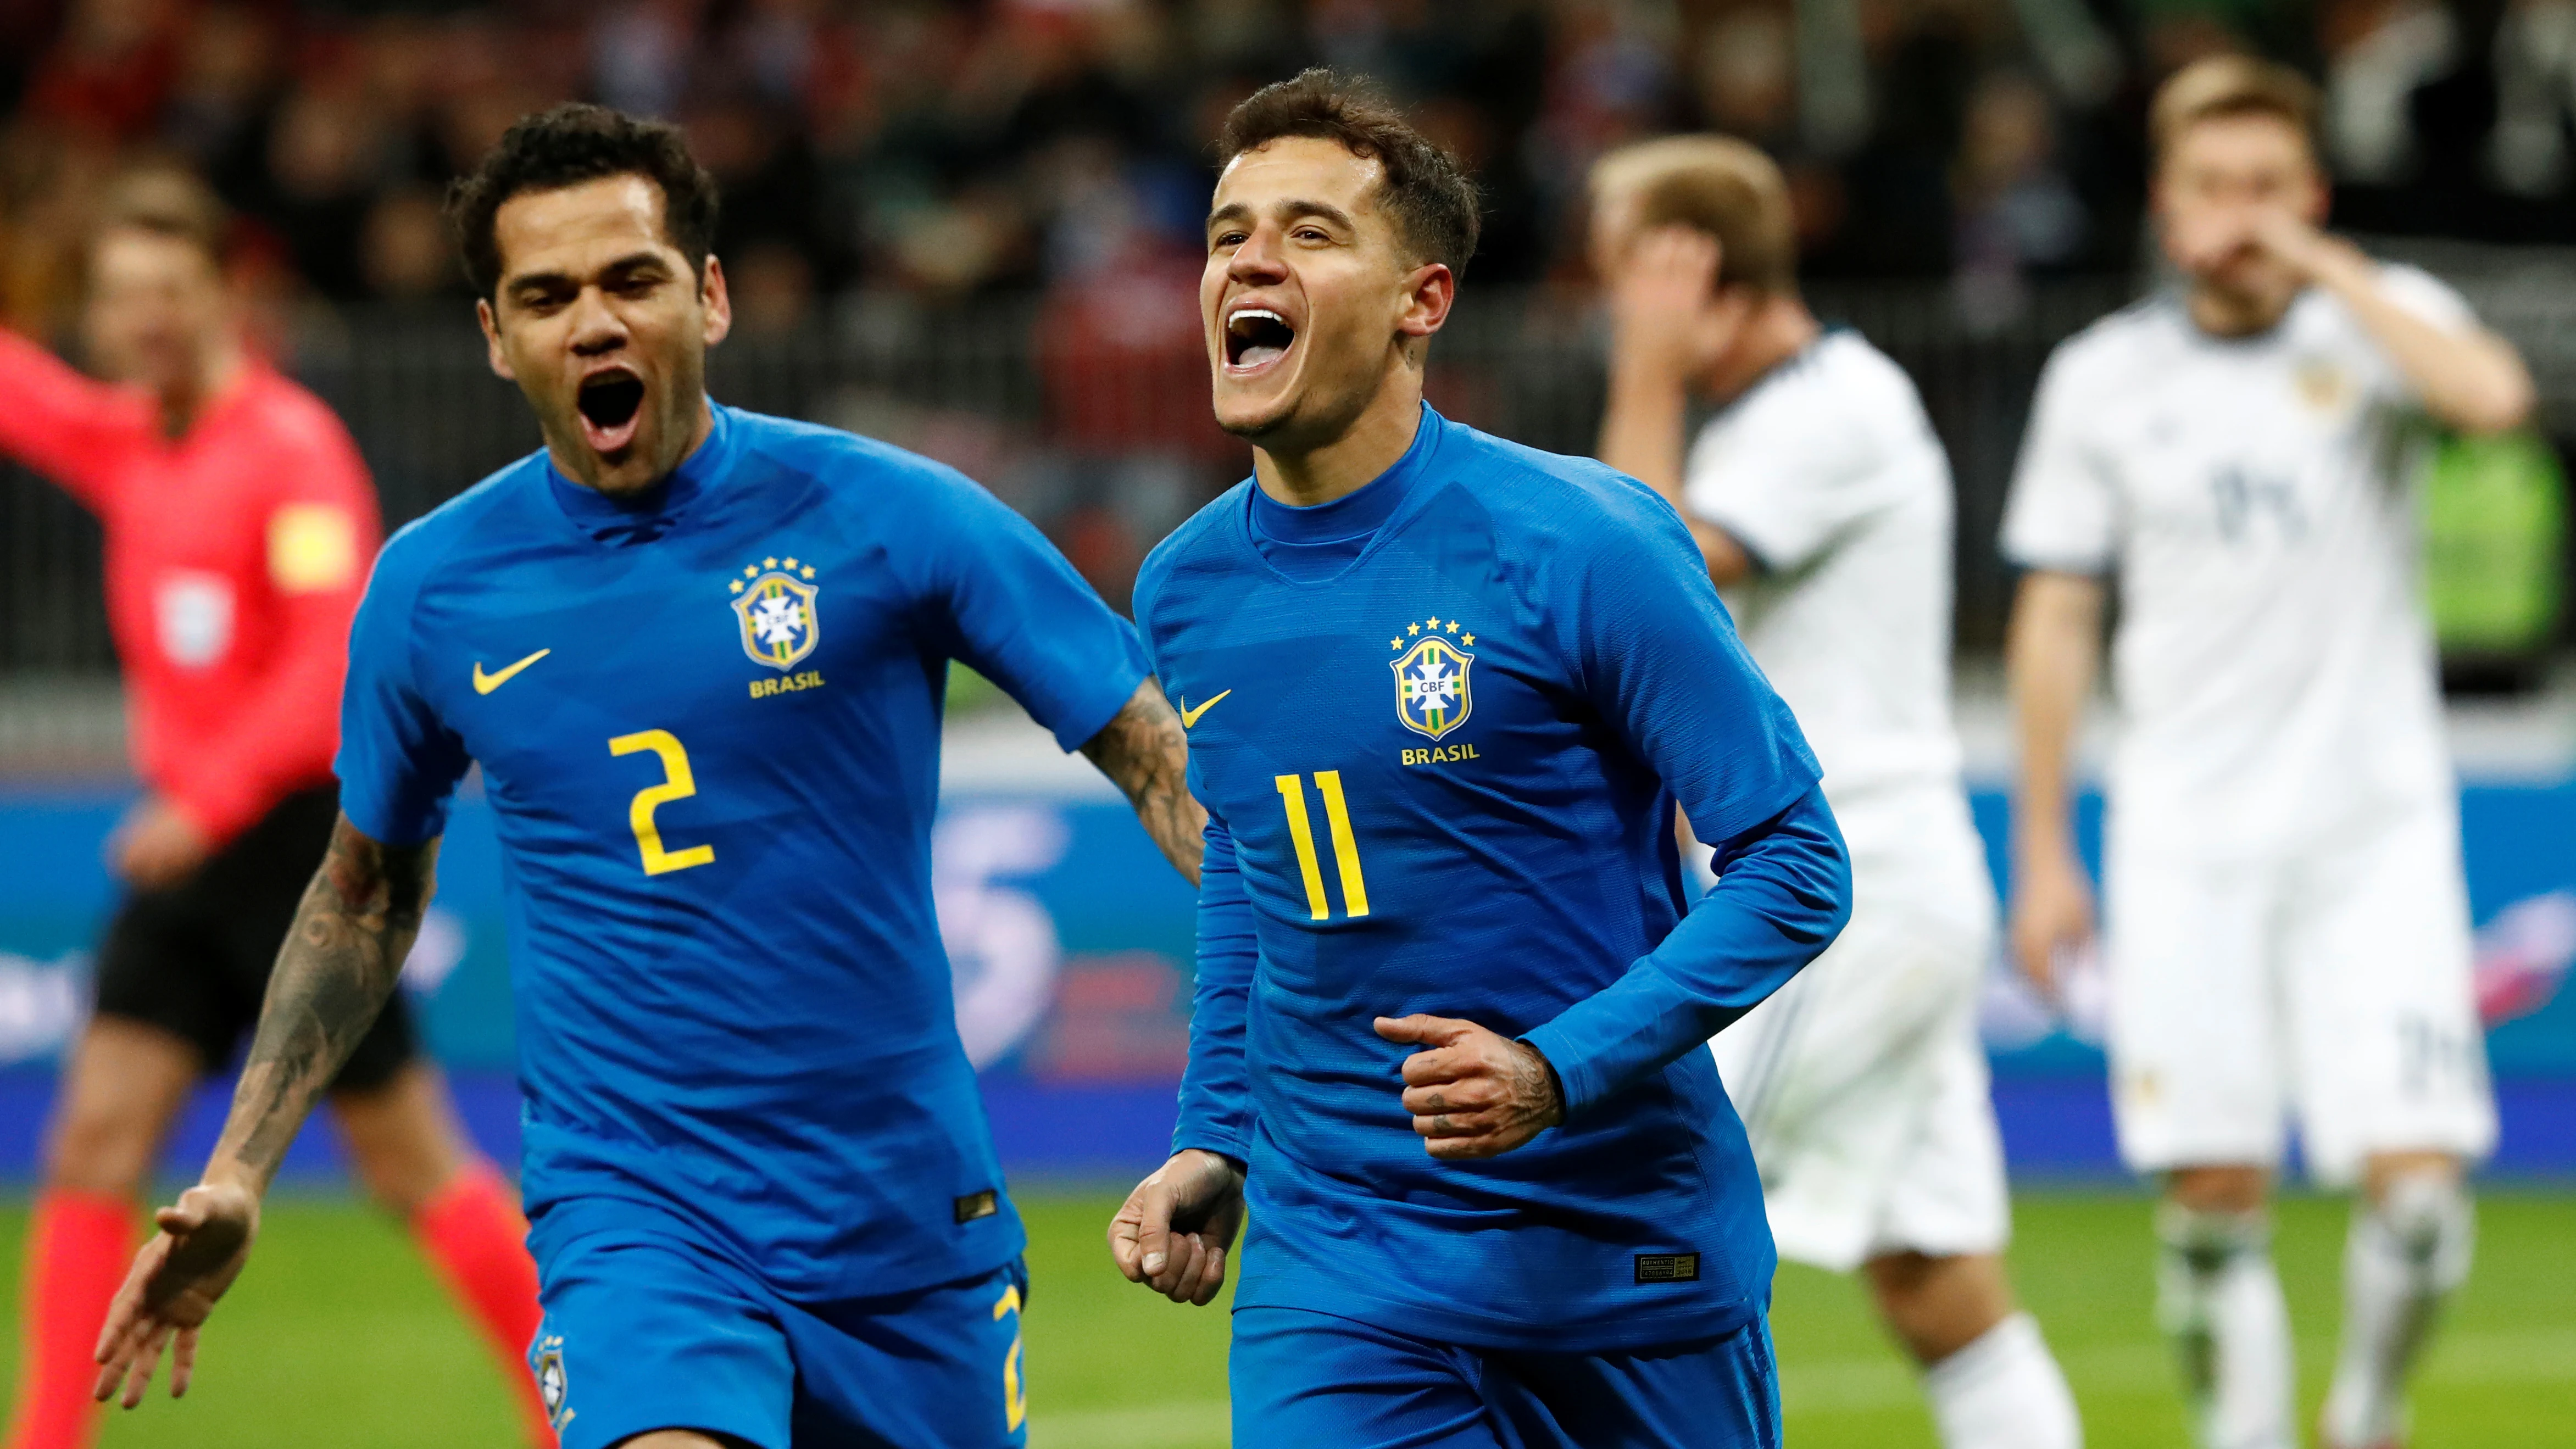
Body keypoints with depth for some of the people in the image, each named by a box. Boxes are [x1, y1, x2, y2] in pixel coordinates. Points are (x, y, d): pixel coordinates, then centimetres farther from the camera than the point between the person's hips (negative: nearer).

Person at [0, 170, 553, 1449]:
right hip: (185, 852, 7)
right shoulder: (127, 441, 10)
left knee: (413, 1165, -1)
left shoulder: (294, 447, -12)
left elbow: (331, 659, -20)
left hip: (296, 834, -7)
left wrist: (210, 801, -26)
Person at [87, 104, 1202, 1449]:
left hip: (913, 1219, 1)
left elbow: (1160, 758, -3)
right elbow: (366, 886, 18)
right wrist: (237, 1174, 13)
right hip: (632, 1219, -1)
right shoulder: (434, 585, 2)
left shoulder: (885, 516, -6)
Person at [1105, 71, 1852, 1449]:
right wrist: (1216, 1141, 12)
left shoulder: (1574, 546, -13)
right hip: (1333, 1270, 3)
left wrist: (1558, 1072, -23)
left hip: (1626, 1249, -3)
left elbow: (1794, 864, -12)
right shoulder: (1185, 592, 3)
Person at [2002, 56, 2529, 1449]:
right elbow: (2057, 615, 10)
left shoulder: (2377, 321, 0)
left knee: (2418, 1177, -9)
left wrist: (2323, 267, -16)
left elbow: (2492, 394, -24)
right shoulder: (2103, 377, 5)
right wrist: (2041, 852, 7)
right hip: (2186, 841, 1)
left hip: (2375, 824, -1)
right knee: (2212, 1194, -6)